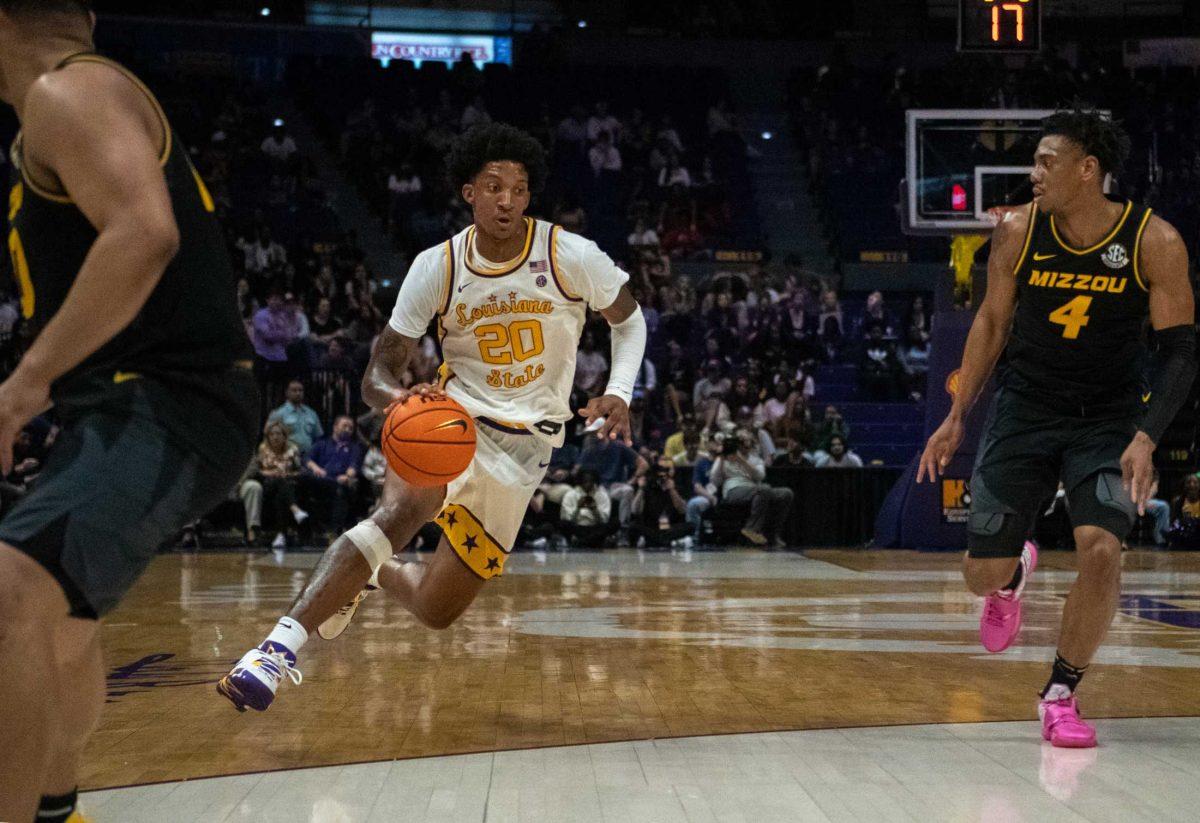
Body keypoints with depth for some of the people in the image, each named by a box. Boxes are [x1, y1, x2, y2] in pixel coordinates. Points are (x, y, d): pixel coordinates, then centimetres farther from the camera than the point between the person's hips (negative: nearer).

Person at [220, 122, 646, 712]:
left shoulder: (570, 256, -10)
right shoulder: (436, 267, -8)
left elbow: (629, 318, 8)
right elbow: (378, 372, -7)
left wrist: (619, 394, -10)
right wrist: (398, 395, -32)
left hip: (523, 445, 1)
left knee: (436, 612, -1)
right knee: (399, 513, -37)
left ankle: (374, 574, 34)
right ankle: (279, 645, -36)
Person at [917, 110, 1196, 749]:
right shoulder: (1018, 231, -8)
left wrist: (1146, 437, -23)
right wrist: (956, 418, 4)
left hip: (1107, 420, -2)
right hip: (1024, 410, 2)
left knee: (1101, 549, -21)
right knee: (982, 572, -1)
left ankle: (1061, 695, 2)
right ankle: (1015, 573, 40)